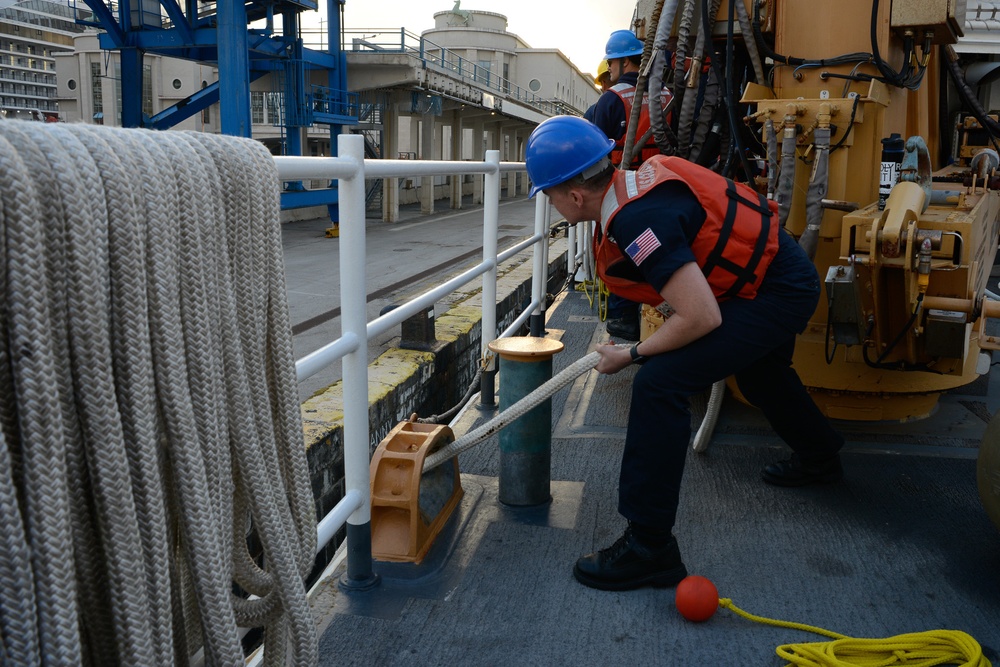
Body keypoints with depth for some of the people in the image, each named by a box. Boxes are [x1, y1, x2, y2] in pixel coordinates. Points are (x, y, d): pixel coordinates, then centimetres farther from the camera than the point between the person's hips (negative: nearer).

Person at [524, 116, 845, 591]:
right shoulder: (638, 180, -2)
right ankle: (818, 458, 64)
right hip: (786, 270, 10)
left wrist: (633, 354, -17)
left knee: (659, 384, -21)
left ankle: (650, 547, -13)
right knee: (759, 373, 35)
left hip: (777, 295, -10)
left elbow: (702, 318, -32)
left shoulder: (638, 220, -30)